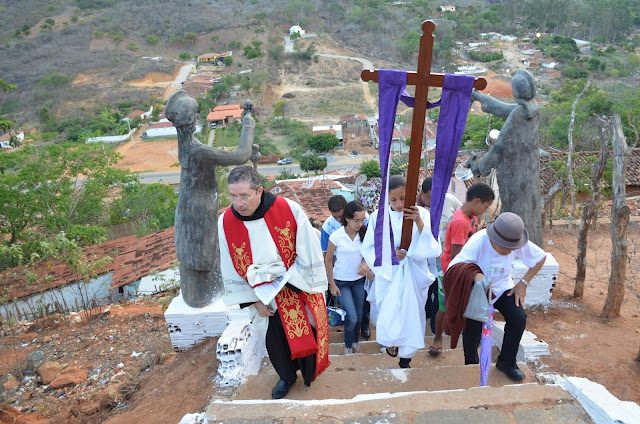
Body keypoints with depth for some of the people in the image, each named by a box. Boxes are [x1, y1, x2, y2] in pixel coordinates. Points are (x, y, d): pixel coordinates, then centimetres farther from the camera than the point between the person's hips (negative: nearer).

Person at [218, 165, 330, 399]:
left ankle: (309, 372, 48)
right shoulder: (225, 222, -16)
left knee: (307, 333, 15)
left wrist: (283, 282, -15)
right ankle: (286, 376, 49)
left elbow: (308, 254, -14)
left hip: (297, 286, -2)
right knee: (275, 339, 17)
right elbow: (231, 270, -5)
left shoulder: (289, 210, -24)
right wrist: (254, 300, -3)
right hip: (263, 295, 2)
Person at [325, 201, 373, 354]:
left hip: (358, 280, 4)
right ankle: (348, 345, 22)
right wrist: (332, 284, -7)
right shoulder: (336, 236, -18)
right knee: (351, 317, -6)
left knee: (359, 316, 13)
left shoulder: (364, 234, -8)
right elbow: (328, 260, -8)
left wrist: (366, 263, -19)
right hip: (341, 282, -3)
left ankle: (355, 340, 41)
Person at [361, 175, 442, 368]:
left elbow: (433, 249, -13)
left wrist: (419, 222, -25)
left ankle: (405, 358, 34)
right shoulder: (379, 216, -6)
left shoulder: (421, 214, -6)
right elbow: (368, 248, -1)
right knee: (388, 316, -1)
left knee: (411, 316, 9)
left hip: (413, 277, 1)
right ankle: (390, 342, 36)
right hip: (388, 275, 0)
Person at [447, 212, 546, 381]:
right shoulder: (478, 241, -32)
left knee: (519, 318, -17)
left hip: (503, 287, 3)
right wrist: (476, 275, -57)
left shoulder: (518, 243, -20)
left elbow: (541, 257, 0)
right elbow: (453, 267, -39)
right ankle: (471, 366, 15)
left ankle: (506, 362, 9)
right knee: (473, 326, -17)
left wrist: (523, 283, -7)